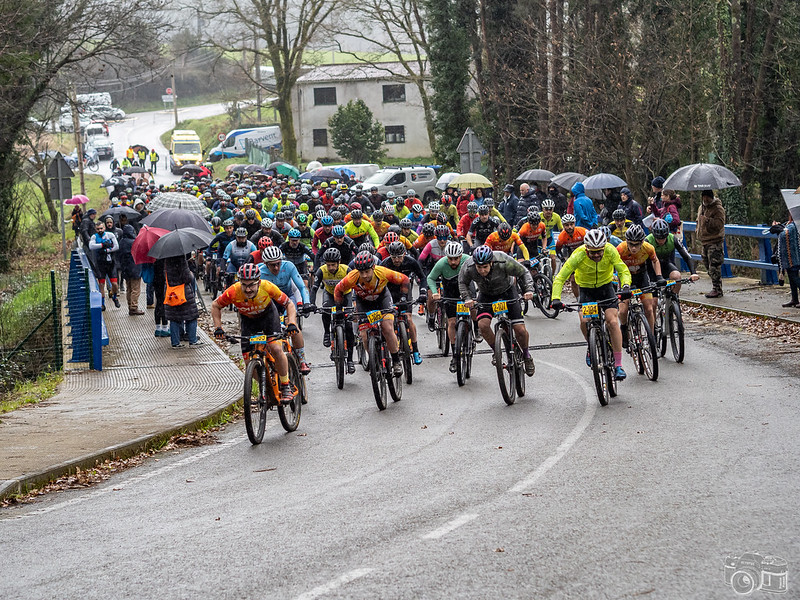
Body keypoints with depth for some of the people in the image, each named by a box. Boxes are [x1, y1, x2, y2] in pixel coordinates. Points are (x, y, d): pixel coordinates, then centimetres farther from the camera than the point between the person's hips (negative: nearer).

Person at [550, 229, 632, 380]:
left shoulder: (610, 251, -24)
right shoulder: (579, 255, -27)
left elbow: (624, 271, -19)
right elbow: (560, 278, -25)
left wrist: (626, 287, -41)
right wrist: (556, 298, -40)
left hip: (606, 286, 0)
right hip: (586, 289, 0)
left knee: (613, 321, -19)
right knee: (584, 321, -23)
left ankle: (618, 365, -14)